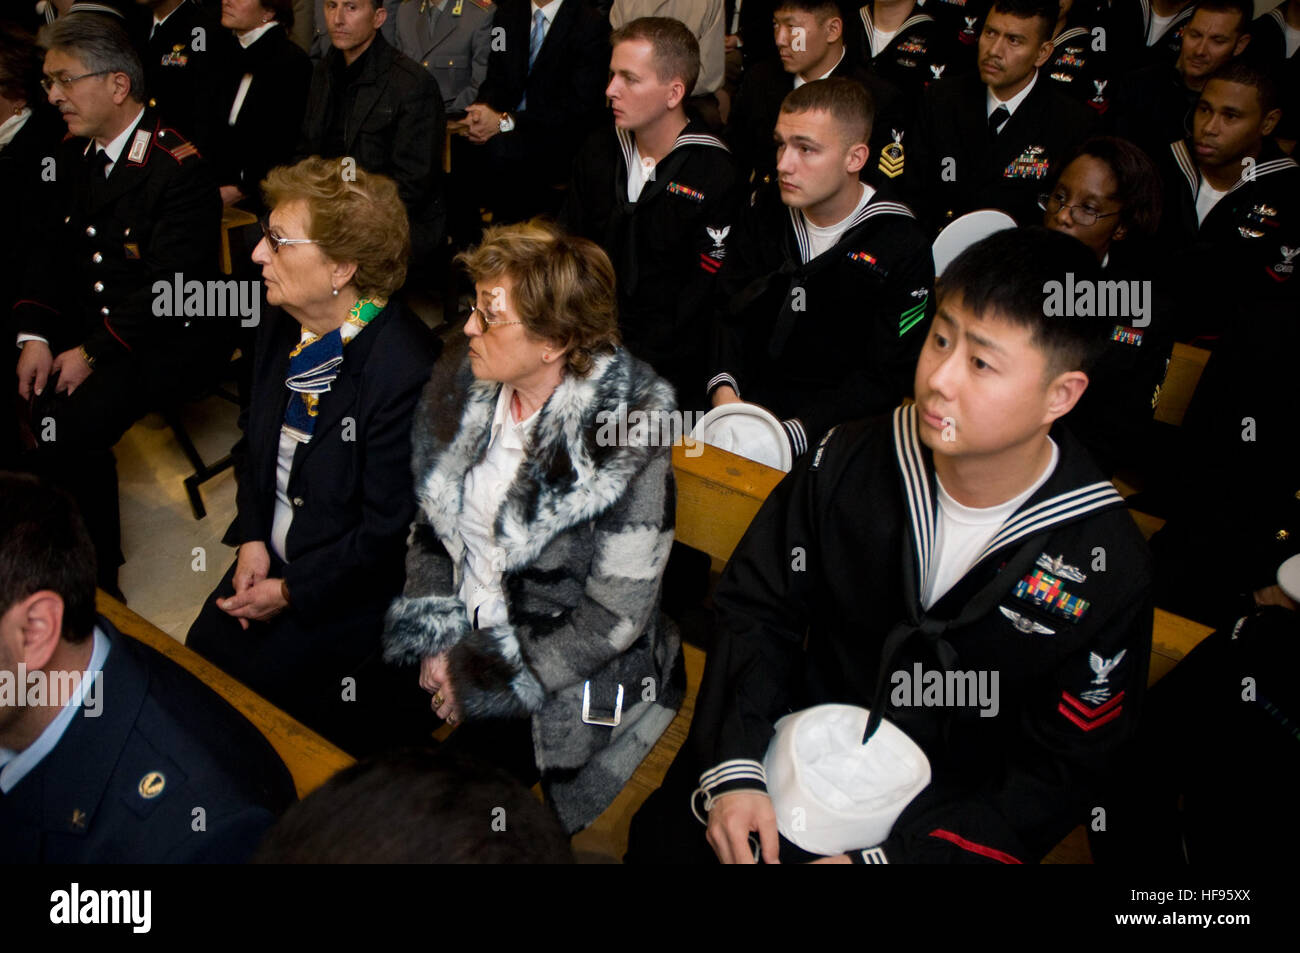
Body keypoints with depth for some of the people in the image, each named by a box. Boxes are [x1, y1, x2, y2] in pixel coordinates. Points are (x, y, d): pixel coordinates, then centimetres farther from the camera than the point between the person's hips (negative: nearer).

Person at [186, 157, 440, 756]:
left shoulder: (405, 370, -28)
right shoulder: (281, 330, -1)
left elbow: (390, 528, -23)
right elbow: (254, 441, 15)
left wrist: (292, 592, -15)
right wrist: (252, 538, 0)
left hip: (355, 584, -8)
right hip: (272, 555, 8)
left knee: (257, 679, -14)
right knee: (201, 653, 0)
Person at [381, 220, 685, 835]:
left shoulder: (625, 438, -21)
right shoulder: (461, 394, -3)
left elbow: (614, 618, -18)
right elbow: (430, 529, 9)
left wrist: (478, 676, -13)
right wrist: (439, 643, -5)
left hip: (561, 683, -6)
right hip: (460, 643, 6)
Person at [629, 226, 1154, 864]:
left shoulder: (1107, 567, -16)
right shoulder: (848, 463, -10)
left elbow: (1055, 775, -11)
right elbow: (757, 608, -2)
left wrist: (885, 857, -21)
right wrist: (734, 768, -16)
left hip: (946, 816, -1)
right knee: (663, 836, -15)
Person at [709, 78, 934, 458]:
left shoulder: (902, 246, -10)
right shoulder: (766, 216, 5)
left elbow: (887, 377, -11)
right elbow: (728, 313, 6)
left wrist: (794, 431, -22)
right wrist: (723, 388, -14)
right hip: (751, 394, 4)